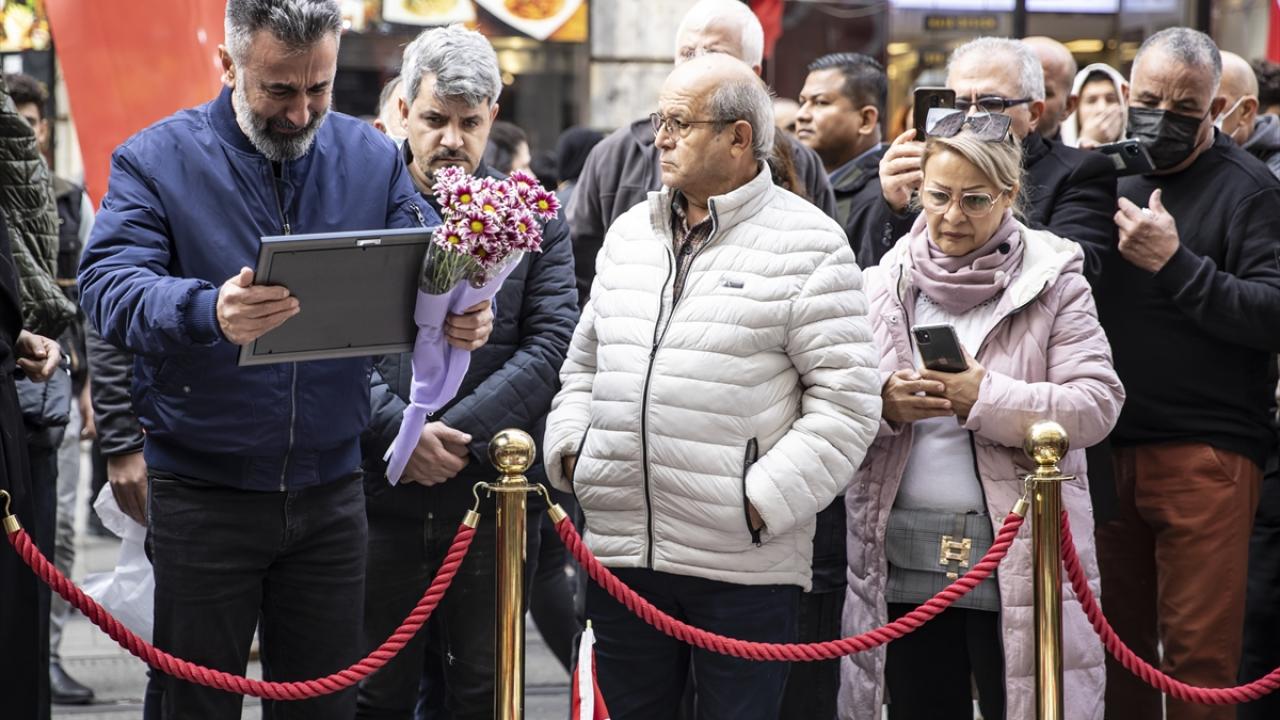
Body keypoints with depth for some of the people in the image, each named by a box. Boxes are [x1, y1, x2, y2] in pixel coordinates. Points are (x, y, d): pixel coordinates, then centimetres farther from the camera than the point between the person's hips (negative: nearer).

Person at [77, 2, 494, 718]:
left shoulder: (371, 158, 5)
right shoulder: (157, 159, -6)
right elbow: (109, 285, -19)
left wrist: (461, 313, -22)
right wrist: (207, 313, -40)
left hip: (330, 490, 3)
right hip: (202, 491, -3)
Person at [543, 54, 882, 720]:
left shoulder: (808, 244, -5)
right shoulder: (629, 234, 15)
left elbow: (847, 397, -9)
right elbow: (585, 362, 24)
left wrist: (764, 500, -16)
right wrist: (569, 450, 6)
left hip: (742, 561, -5)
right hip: (621, 552, 6)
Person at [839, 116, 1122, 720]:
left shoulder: (1052, 280, 0)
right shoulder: (887, 282, 10)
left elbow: (1096, 404, -9)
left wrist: (984, 398, -19)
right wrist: (882, 405, -14)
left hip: (1017, 561, -3)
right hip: (903, 558, 3)